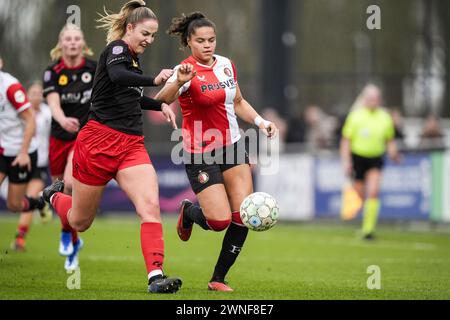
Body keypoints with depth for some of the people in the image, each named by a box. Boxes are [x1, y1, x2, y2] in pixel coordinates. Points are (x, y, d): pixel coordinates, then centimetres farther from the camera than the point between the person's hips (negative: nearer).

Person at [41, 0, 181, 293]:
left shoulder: (133, 58, 17)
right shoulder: (117, 49, -9)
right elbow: (117, 77, -34)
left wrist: (159, 105, 27)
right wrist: (154, 80, -43)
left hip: (131, 145, 7)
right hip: (100, 140, -7)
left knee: (150, 205, -19)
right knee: (79, 222, 9)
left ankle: (156, 276, -28)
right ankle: (54, 196, 44)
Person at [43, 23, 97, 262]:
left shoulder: (94, 68, -7)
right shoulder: (52, 72, -7)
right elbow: (53, 103, -21)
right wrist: (63, 121, -40)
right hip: (60, 138, 2)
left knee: (71, 183, -25)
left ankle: (67, 232, -3)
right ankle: (74, 241, 34)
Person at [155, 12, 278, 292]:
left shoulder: (226, 64, 5)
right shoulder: (188, 71, -16)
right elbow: (160, 101, -35)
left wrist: (260, 121, 6)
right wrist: (178, 83, -54)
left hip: (233, 146, 6)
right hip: (201, 154, -6)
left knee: (243, 216, -6)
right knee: (220, 221, -13)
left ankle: (219, 279, 7)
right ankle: (188, 211, 24)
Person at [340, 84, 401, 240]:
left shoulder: (385, 117, 4)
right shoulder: (355, 116, -4)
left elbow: (390, 140, 13)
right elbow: (346, 140, -3)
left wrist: (393, 153, -6)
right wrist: (346, 161, -10)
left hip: (375, 159, 1)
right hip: (358, 158, -1)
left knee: (373, 192, -17)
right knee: (359, 194, 2)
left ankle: (368, 229, -14)